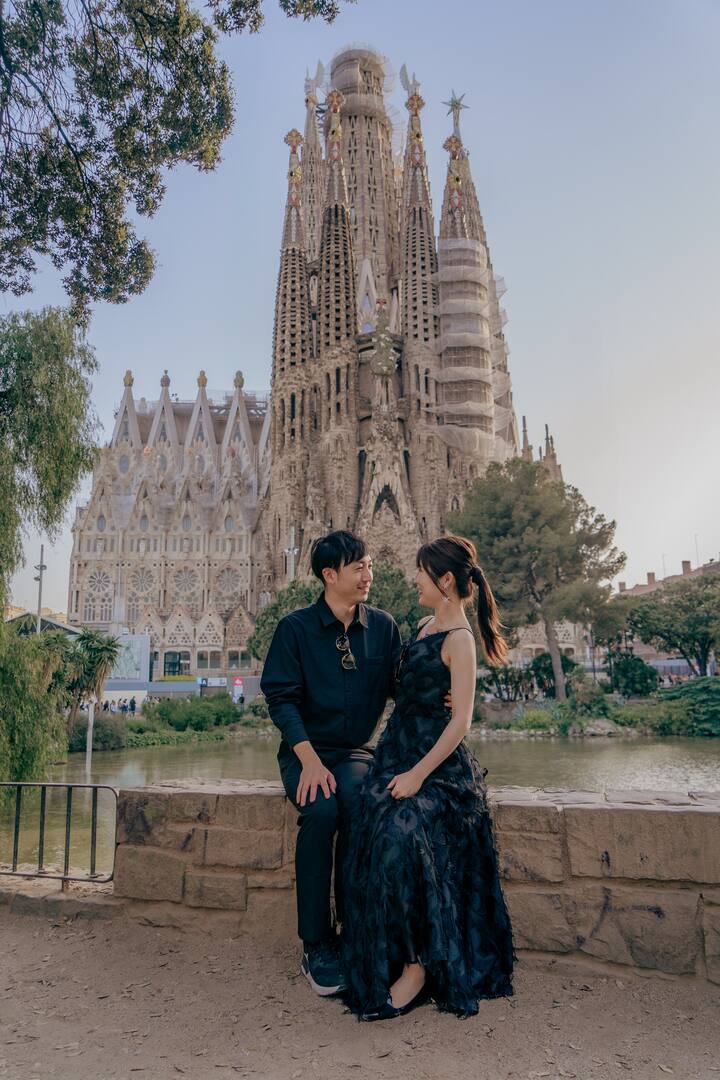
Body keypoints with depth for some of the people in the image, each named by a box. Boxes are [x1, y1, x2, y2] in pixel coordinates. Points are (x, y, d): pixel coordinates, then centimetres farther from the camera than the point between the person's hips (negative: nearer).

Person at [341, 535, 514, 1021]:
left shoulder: (458, 639, -15)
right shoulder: (427, 626, 11)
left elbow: (461, 720, -18)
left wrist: (419, 774, -20)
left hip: (435, 758, -8)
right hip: (398, 747, 8)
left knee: (399, 837, -23)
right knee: (376, 841, -5)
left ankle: (417, 966, -7)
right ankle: (390, 960, 8)